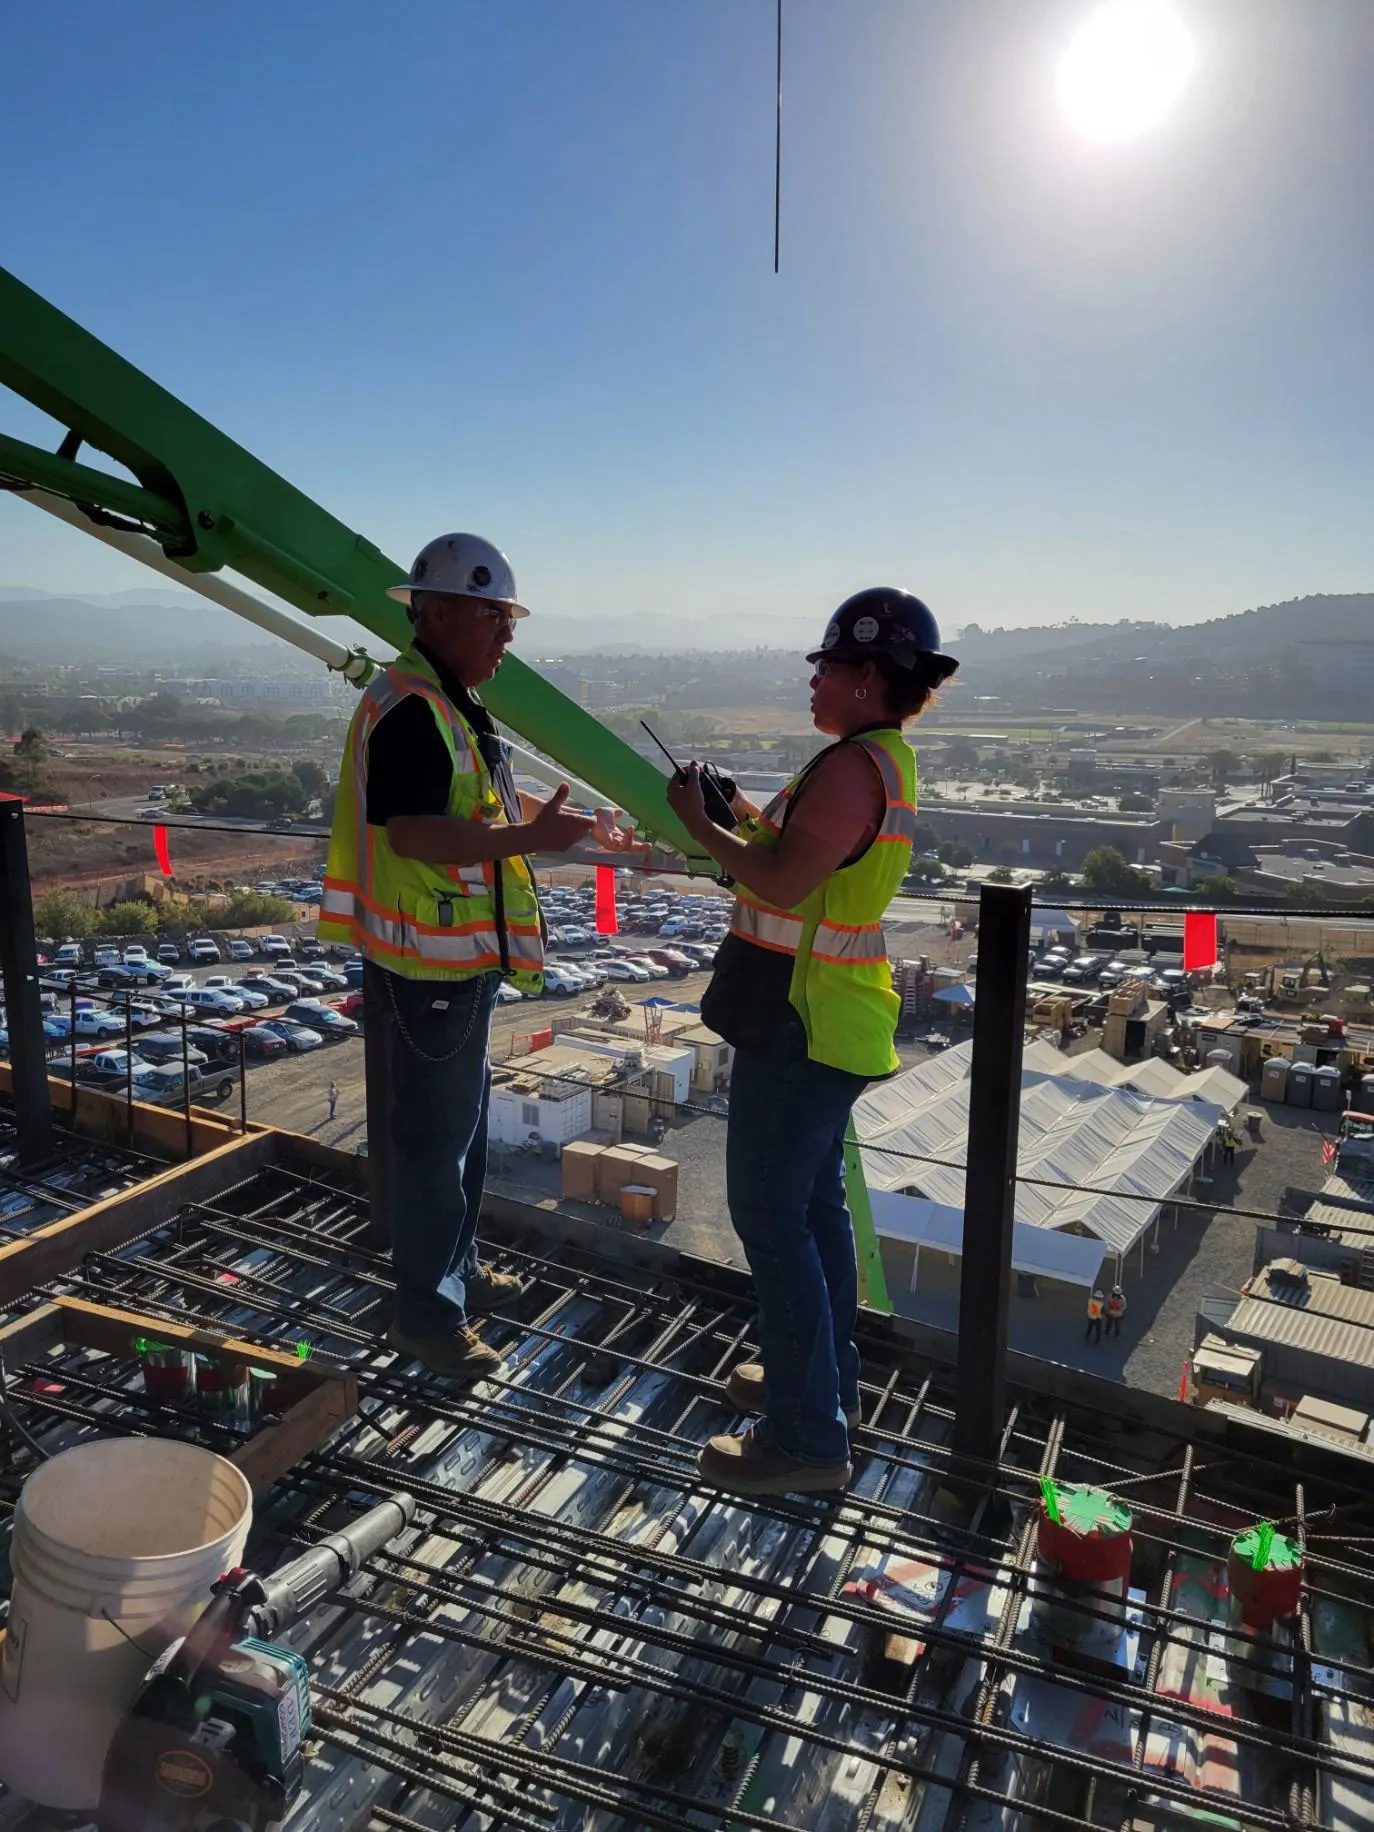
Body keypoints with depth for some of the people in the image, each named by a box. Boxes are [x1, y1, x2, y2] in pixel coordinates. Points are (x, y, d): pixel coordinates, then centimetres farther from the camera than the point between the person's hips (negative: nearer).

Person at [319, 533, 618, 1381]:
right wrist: (528, 837, -30)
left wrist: (533, 820, 10)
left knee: (463, 1124, 21)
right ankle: (428, 1313, 14)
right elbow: (410, 833, -28)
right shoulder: (409, 707, -19)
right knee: (431, 1136, 0)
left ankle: (458, 1269, 37)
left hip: (462, 959, 11)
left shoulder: (453, 704, 14)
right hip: (427, 965, -11)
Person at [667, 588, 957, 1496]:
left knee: (768, 1213, -3)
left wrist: (701, 824, -12)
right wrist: (750, 816, 11)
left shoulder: (853, 766, -20)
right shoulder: (886, 757, 13)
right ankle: (826, 1379, 34)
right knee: (815, 1202, 19)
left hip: (802, 1026, -11)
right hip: (832, 1020, 11)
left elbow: (782, 885, -25)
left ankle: (809, 1437, 7)